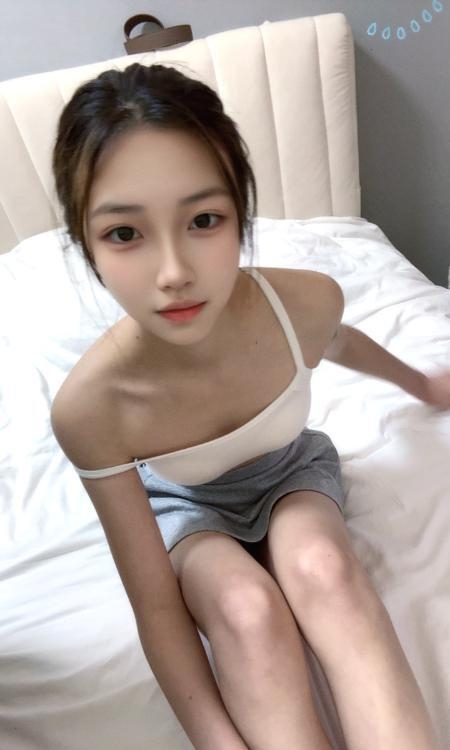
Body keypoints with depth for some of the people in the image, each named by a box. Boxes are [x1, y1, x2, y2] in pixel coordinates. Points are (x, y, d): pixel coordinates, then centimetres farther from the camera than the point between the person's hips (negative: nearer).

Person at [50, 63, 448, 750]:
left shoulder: (307, 302, -29)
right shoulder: (90, 408, -35)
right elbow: (155, 605, -23)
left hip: (291, 471, 2)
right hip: (184, 504, -1)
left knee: (323, 568, -30)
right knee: (246, 607, -31)